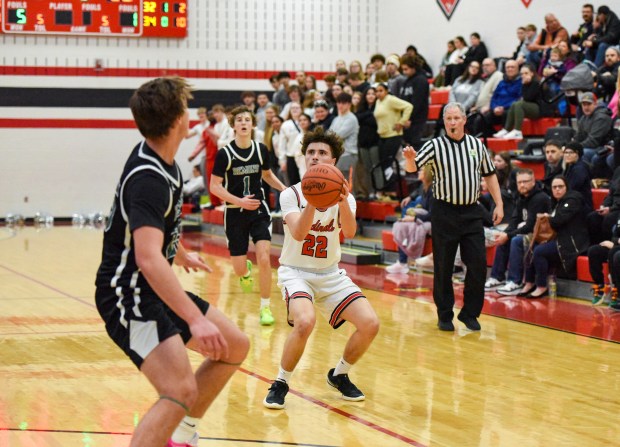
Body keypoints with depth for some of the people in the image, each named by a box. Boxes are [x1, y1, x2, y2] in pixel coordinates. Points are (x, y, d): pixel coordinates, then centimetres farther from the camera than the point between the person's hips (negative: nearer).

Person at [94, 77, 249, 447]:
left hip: (157, 289, 10)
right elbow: (148, 260, -36)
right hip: (129, 296, -10)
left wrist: (181, 254, 44)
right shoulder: (148, 179, -25)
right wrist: (195, 319, -40)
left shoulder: (162, 160, 6)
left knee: (236, 346, 16)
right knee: (182, 390, -25)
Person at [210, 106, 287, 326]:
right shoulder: (225, 153, -11)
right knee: (239, 269, 3)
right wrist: (240, 201, -21)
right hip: (235, 214, -1)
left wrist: (285, 190, 1)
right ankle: (247, 271, 43)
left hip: (259, 211, 1)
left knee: (264, 259, -15)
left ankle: (265, 307, -2)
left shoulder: (261, 150, -1)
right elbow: (215, 186, -9)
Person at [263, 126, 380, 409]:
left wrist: (343, 201, -41)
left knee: (370, 324, -13)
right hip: (296, 272, -4)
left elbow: (349, 232, -22)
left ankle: (339, 375, 14)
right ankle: (281, 383, -10)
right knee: (305, 322, -33)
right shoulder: (292, 194, -8)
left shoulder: (344, 196, -1)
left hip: (331, 274, 4)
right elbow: (298, 233, -26)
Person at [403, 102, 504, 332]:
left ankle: (470, 314, 13)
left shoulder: (477, 145, 7)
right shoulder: (435, 145, -2)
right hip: (444, 212, -2)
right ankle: (444, 315, 15)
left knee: (478, 264, -1)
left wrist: (498, 204, 9)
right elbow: (412, 168, -13)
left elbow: (489, 175, 15)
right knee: (443, 268, 2)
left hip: (471, 212, 3)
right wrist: (409, 158, -36)